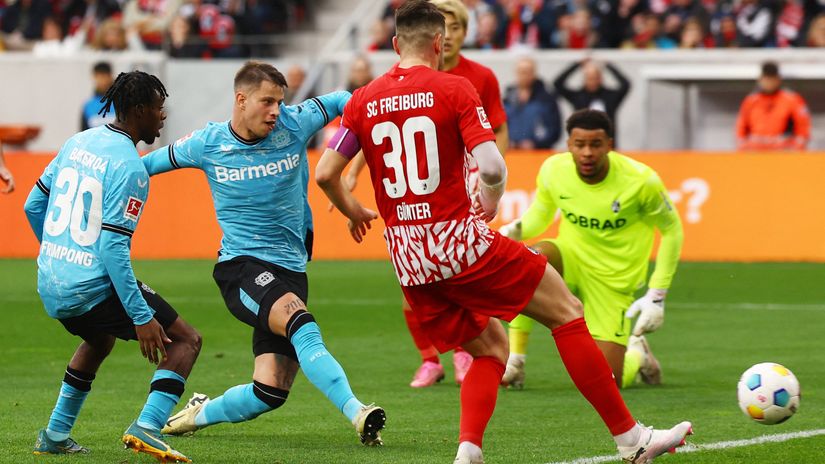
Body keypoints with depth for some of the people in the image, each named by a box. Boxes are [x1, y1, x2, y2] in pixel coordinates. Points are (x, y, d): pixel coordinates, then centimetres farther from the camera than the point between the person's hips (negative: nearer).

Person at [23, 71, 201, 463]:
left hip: (49, 285, 8)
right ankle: (147, 427, -15)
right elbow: (112, 247, -21)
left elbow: (33, 206, 17)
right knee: (186, 340, 3)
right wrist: (142, 317, -20)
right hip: (94, 289, -8)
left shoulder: (77, 143, 8)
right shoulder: (129, 166, -16)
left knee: (99, 339, 36)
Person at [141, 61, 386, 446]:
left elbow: (345, 101, 10)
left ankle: (200, 413, 28)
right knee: (299, 320, -35)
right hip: (241, 267, -4)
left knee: (270, 393, -1)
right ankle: (356, 412, -44)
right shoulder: (208, 144, -1)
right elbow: (149, 164, 15)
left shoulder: (293, 125, 0)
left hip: (290, 267, 4)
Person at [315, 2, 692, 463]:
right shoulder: (454, 88, -6)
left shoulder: (363, 101, 7)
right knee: (567, 313, 6)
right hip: (461, 241, -6)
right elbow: (492, 168, -15)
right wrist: (490, 201, 6)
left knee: (490, 348, 20)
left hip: (409, 263, 6)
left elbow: (324, 174, 4)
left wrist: (353, 211, 24)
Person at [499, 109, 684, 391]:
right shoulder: (553, 169, -12)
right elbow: (542, 211, 9)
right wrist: (515, 229, -16)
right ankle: (514, 362, -23)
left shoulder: (640, 181, -19)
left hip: (613, 281, -2)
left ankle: (637, 355, 30)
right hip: (570, 259, 2)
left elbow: (672, 230, -5)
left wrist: (656, 295, -9)